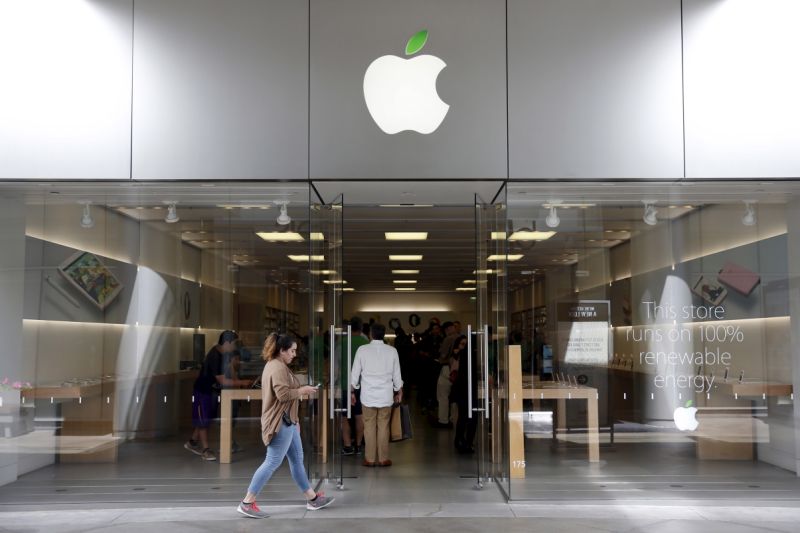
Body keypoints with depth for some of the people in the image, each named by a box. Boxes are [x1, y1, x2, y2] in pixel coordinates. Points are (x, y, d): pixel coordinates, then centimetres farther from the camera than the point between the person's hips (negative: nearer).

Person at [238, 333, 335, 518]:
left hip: (287, 421, 11)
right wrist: (302, 391, -13)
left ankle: (312, 498, 22)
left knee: (297, 459, 14)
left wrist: (300, 390, 13)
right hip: (280, 422, -11)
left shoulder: (275, 365, 17)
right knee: (272, 462, -8)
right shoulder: (278, 368, -17)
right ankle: (247, 503, -4)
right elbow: (283, 394, -26)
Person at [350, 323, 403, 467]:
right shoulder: (392, 351, -2)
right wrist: (399, 392, 18)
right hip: (386, 395, 1)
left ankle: (370, 459, 8)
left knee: (369, 426, 5)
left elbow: (355, 373, 0)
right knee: (383, 426, 5)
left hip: (368, 395, 0)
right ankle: (383, 459, 8)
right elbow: (396, 375, 4)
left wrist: (353, 391, 13)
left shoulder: (362, 350, -4)